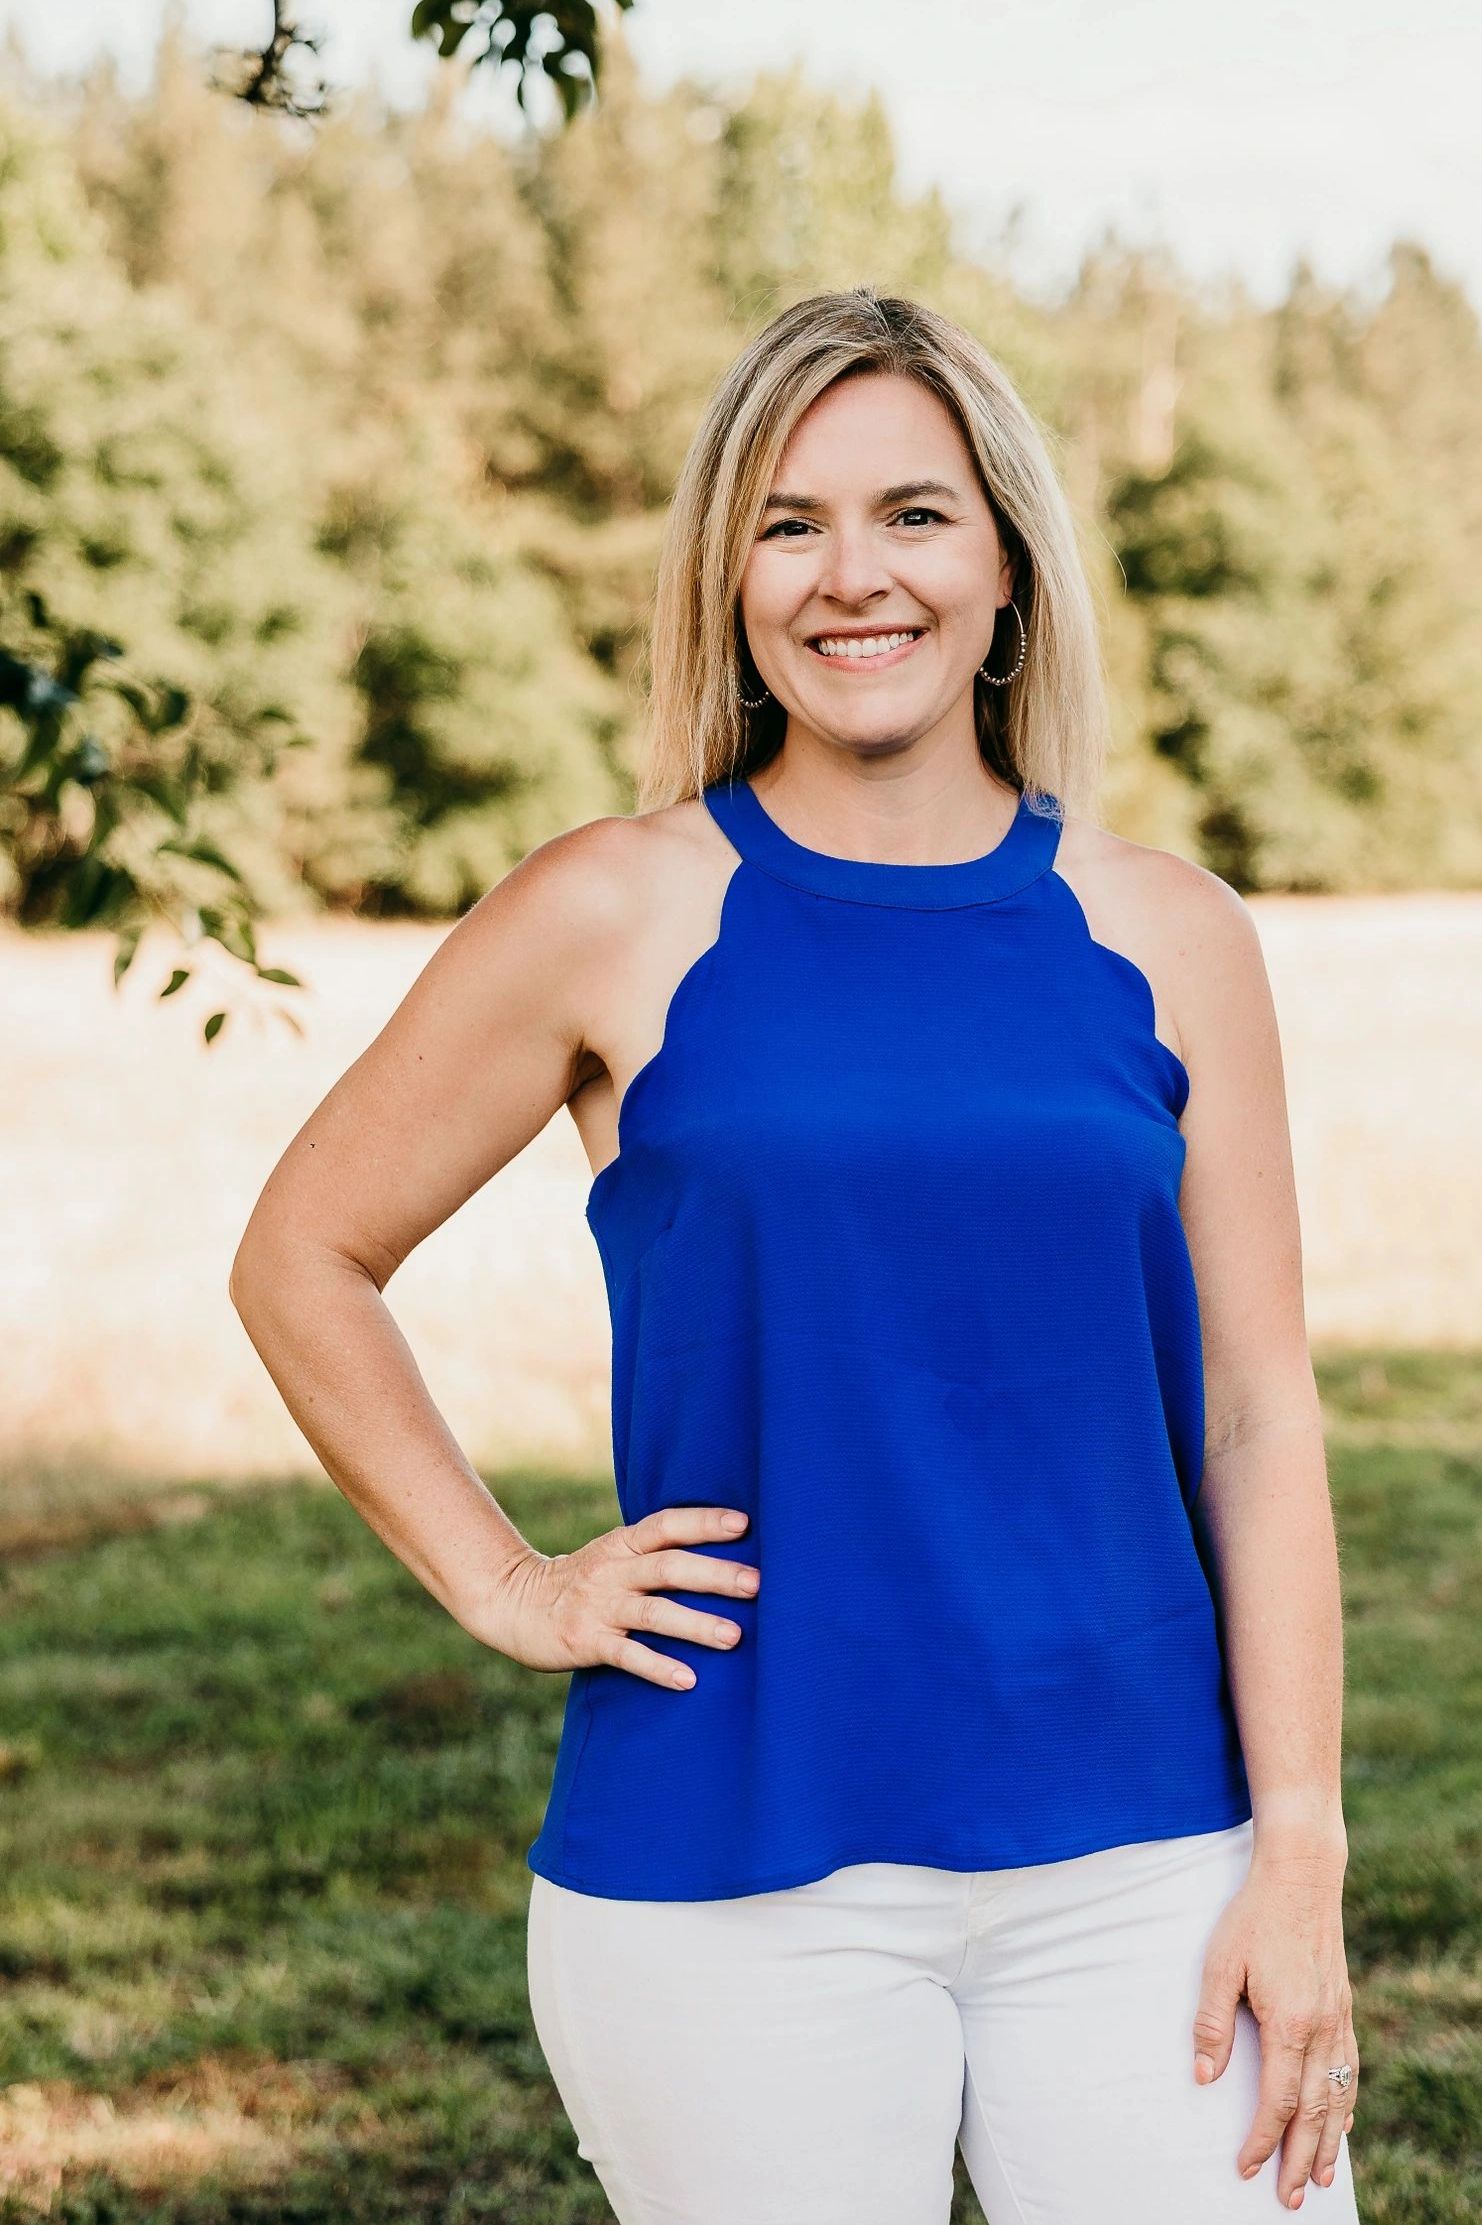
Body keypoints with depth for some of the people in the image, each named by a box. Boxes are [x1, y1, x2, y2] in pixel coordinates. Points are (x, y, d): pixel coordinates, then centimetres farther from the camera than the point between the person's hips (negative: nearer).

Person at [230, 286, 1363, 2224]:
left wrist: (1300, 1859, -1)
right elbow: (303, 1259, 8)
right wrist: (507, 1588, 1)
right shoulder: (621, 917, -1)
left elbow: (1260, 1420, 5)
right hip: (734, 1886, -1)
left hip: (1140, 1869, 2)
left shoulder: (1167, 938, 5)